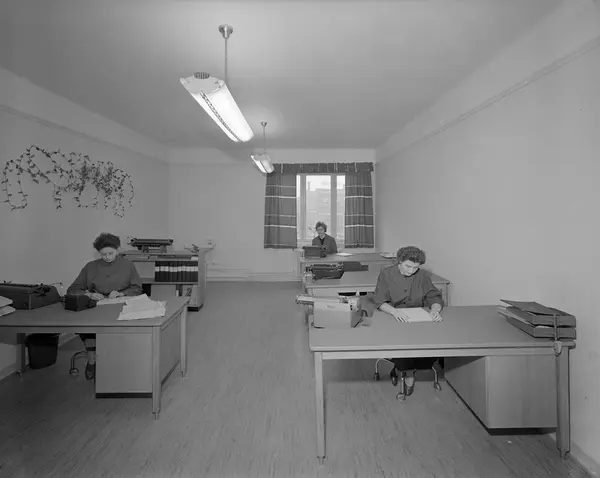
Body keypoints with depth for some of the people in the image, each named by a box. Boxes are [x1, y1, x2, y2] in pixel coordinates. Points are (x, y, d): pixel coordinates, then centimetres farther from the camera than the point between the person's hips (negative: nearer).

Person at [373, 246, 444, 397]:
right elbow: (379, 302, -14)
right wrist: (394, 311, -34)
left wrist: (435, 309, -23)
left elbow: (435, 297, 2)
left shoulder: (422, 275, 1)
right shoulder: (386, 274, -7)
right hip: (392, 321, -3)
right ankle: (408, 371, 5)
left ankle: (408, 370, 4)